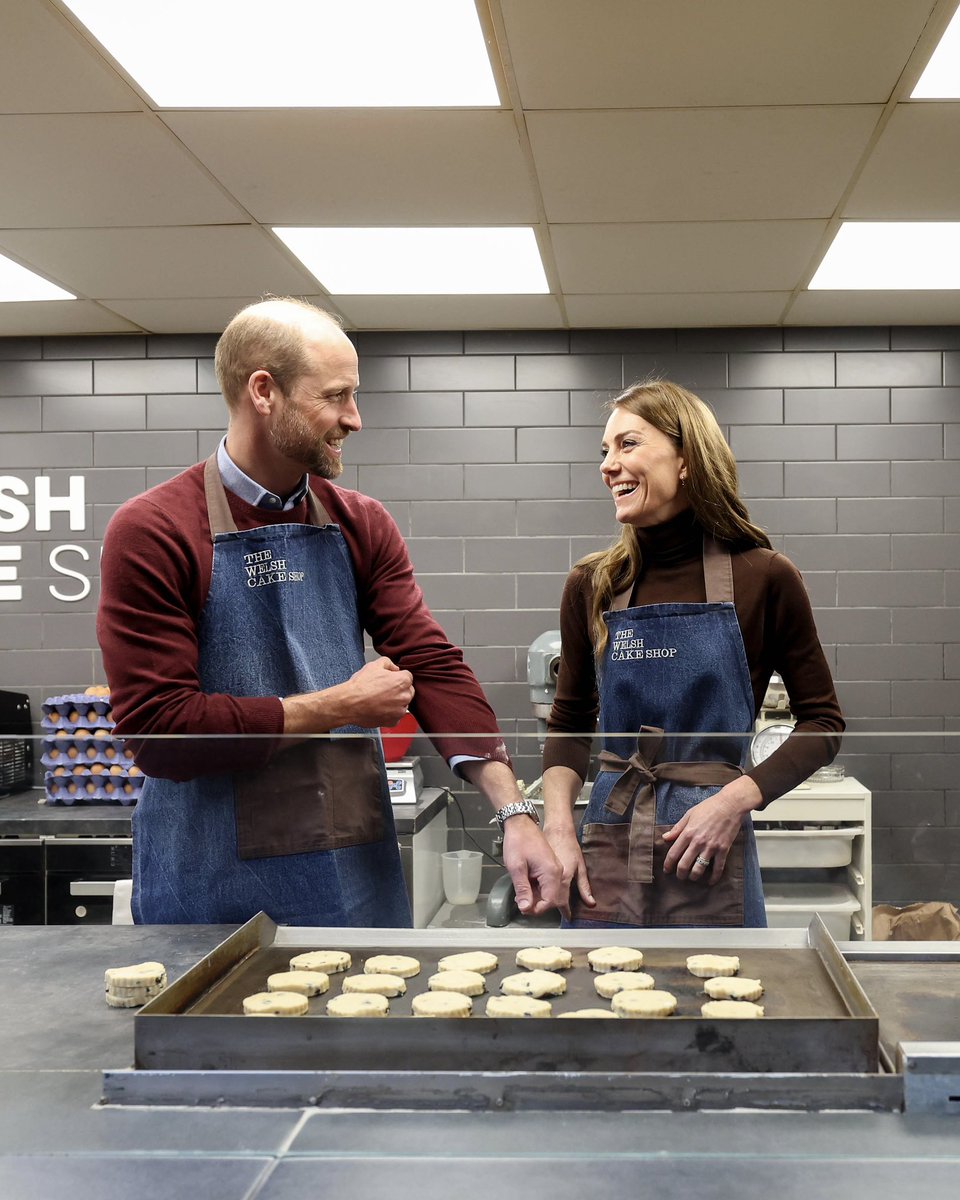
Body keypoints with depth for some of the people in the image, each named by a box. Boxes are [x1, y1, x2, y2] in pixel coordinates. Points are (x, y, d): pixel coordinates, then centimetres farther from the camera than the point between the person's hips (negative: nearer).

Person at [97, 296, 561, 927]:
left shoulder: (362, 525, 5)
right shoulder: (151, 532, -11)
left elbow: (433, 666, -3)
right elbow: (156, 730, -16)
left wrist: (515, 812, -15)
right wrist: (336, 707, -12)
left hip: (360, 873, 5)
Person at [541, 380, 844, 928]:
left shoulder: (763, 578, -5)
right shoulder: (592, 585, 3)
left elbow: (823, 721, 1)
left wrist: (733, 800, -12)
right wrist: (559, 827, -3)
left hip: (712, 860, -2)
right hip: (607, 849, 2)